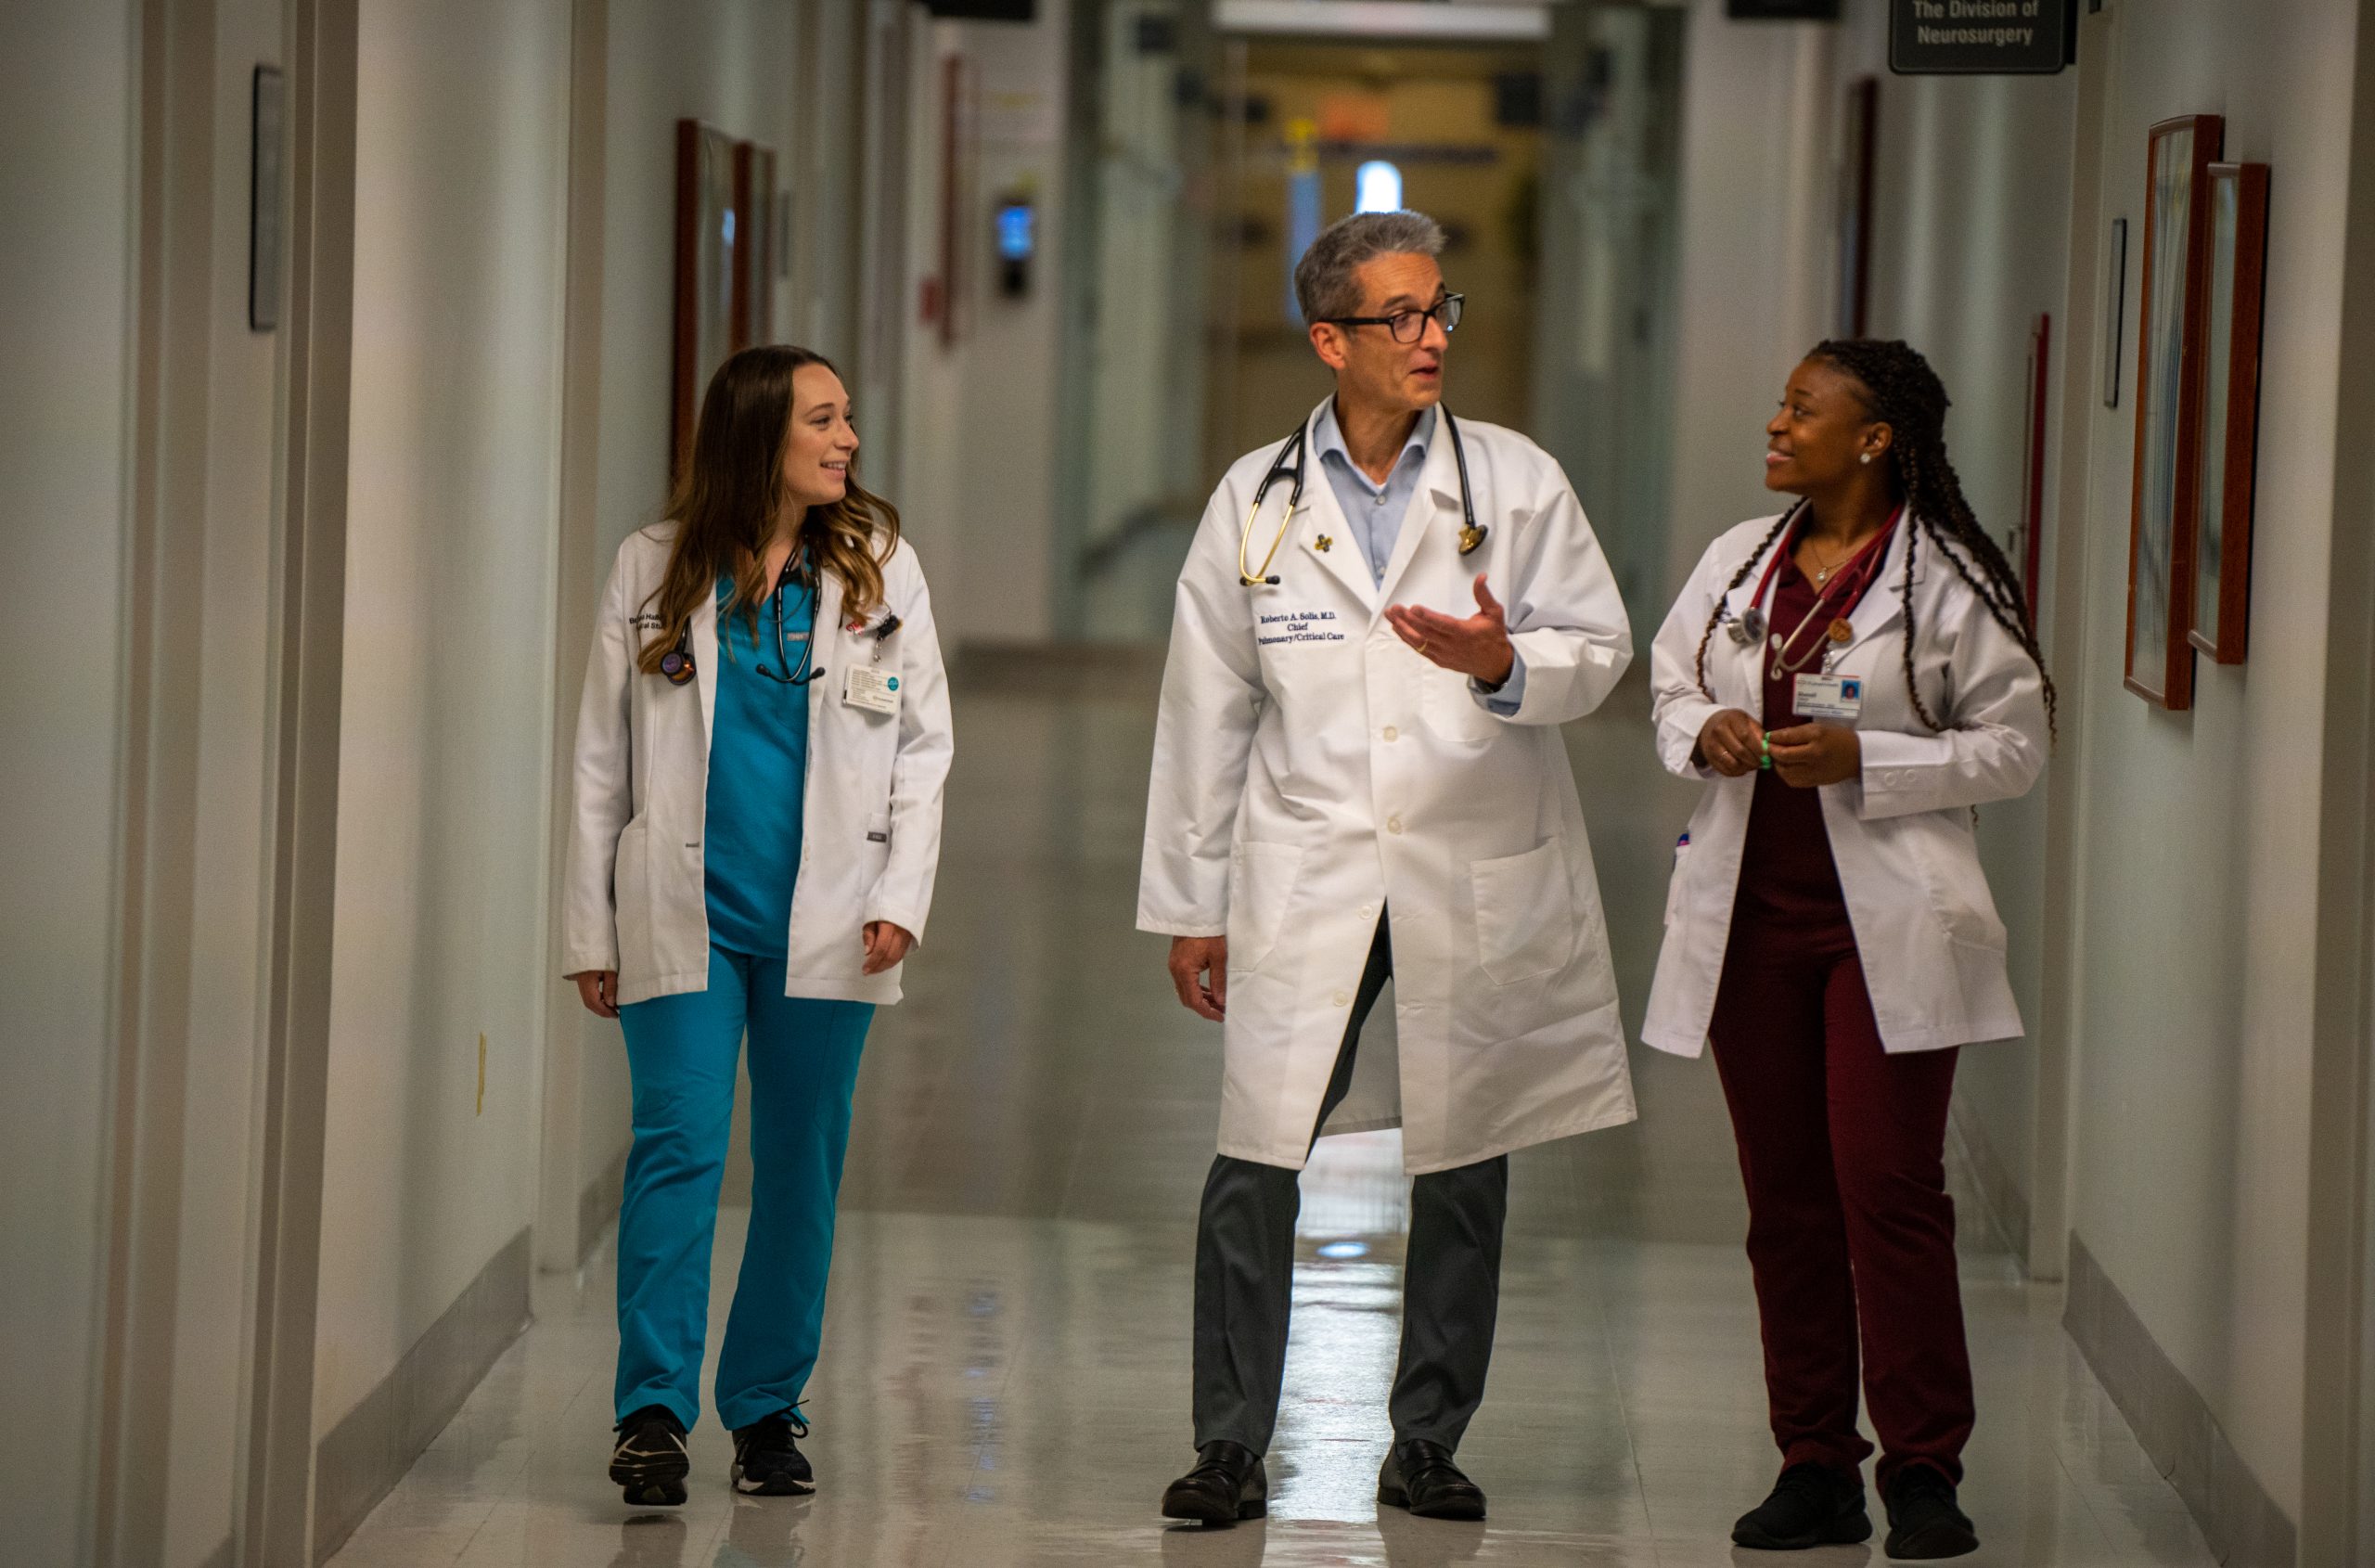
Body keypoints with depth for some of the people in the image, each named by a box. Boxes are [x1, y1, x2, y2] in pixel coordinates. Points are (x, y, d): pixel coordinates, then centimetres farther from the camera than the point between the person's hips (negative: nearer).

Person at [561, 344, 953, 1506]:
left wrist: (902, 898, -5)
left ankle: (767, 1410, 16)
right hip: (686, 918, -2)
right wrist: (591, 932, 4)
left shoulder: (880, 567, 7)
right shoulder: (655, 570, 4)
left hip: (824, 926, 2)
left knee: (803, 1166, 6)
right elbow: (603, 761, 7)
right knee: (678, 1145, -12)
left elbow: (923, 744, 7)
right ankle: (654, 1412, -13)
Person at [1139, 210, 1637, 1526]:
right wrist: (1190, 900, 8)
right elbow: (1206, 706, 8)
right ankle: (1231, 1449, 4)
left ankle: (1426, 1446, 17)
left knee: (1463, 1171, 5)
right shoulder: (1257, 499, 5)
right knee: (1254, 1168, -6)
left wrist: (1505, 664, -21)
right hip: (1305, 877, 0)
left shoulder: (1517, 482, 2)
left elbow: (1599, 648, 2)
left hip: (1479, 877, 0)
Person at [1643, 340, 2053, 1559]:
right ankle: (1816, 1468, 14)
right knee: (1784, 1195, 7)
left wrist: (1861, 760, -16)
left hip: (1887, 924, -5)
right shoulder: (1738, 560, 10)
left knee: (1890, 1189, -9)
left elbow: (2014, 748, -5)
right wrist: (1703, 733, -2)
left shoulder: (1947, 584, -6)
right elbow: (1669, 682, 21)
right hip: (1750, 912, 5)